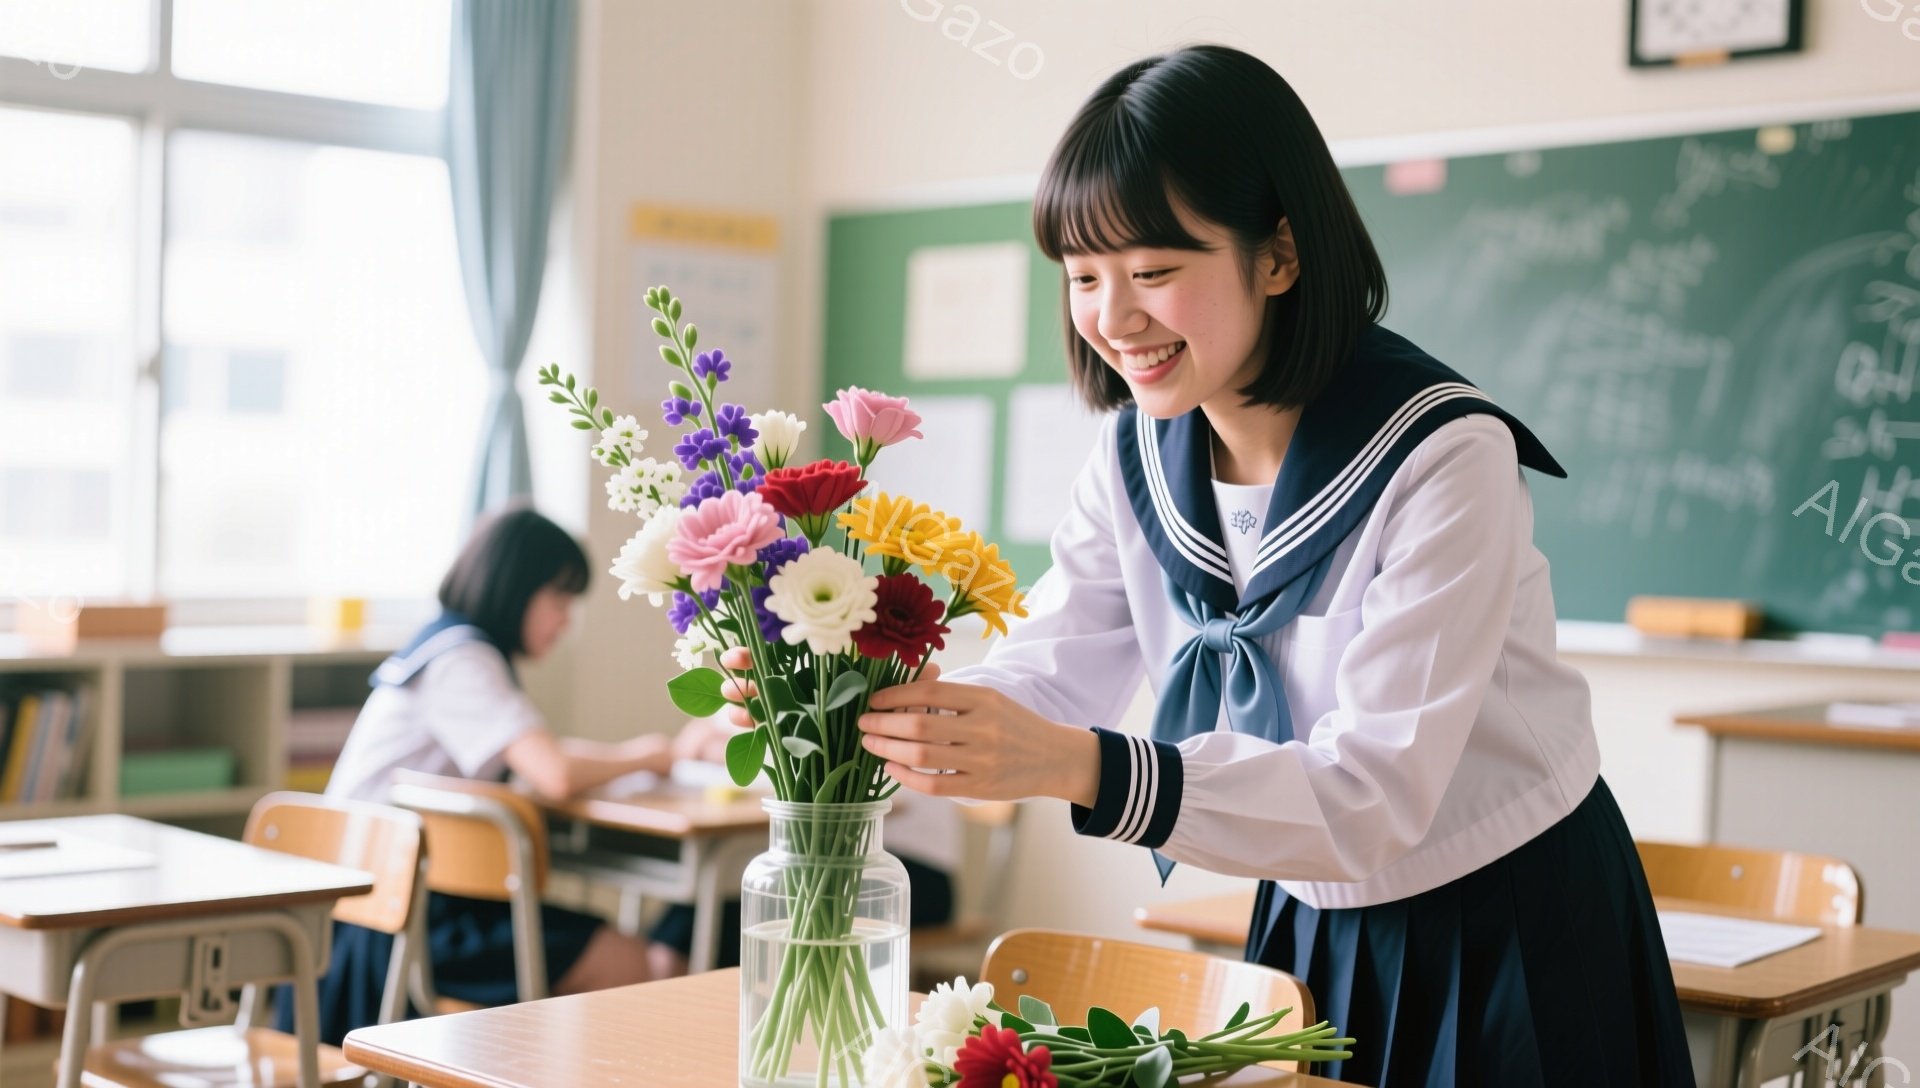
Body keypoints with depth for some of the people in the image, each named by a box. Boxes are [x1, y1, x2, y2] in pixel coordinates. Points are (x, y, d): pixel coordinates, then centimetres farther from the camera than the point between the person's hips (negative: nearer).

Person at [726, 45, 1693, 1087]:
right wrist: (880, 708, -29)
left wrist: (1078, 767, -44)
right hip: (1314, 921, 5)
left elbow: (1374, 797, -31)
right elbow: (1045, 680, -8)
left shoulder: (1443, 458, -26)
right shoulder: (1134, 454, -5)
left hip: (1508, 931, -5)